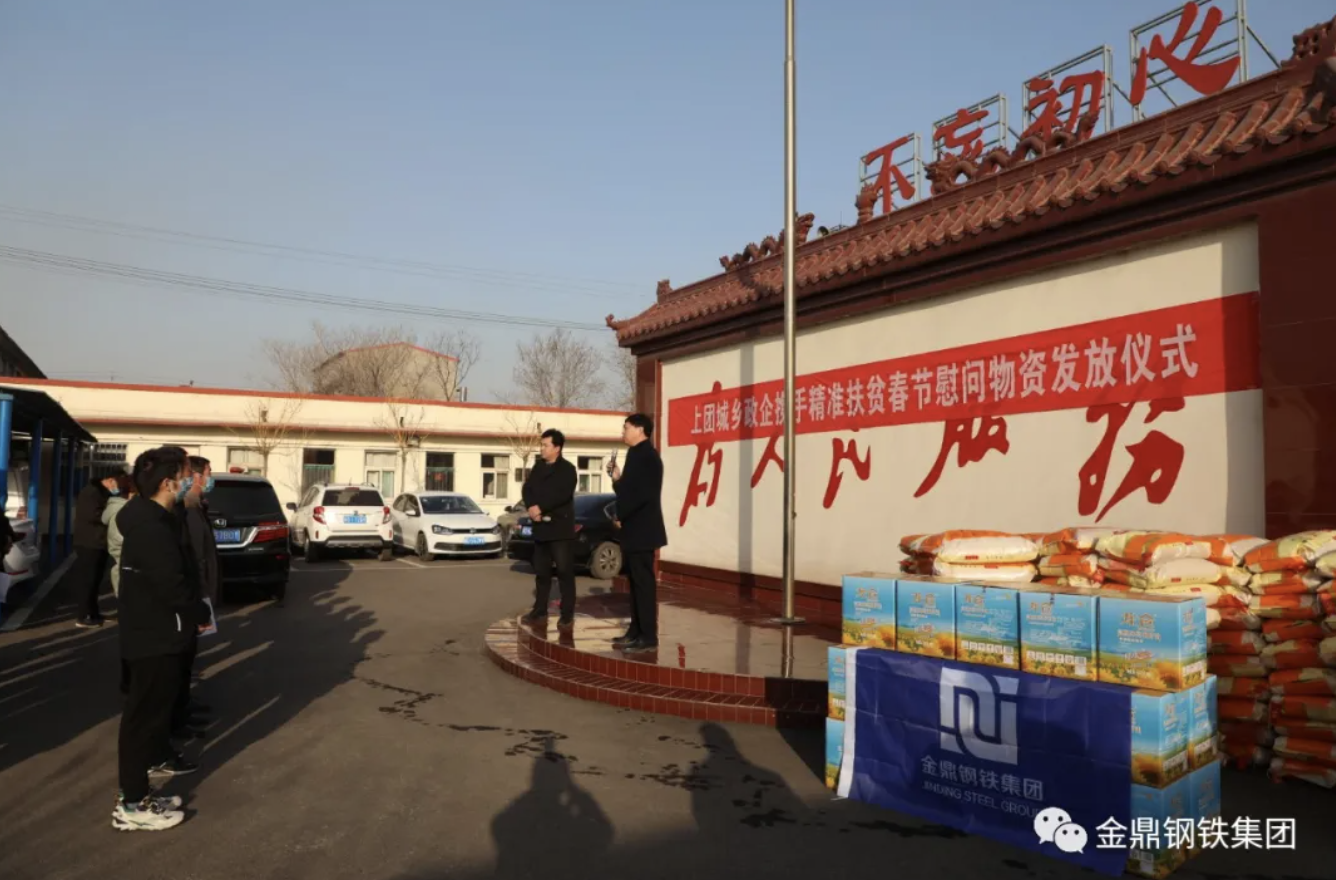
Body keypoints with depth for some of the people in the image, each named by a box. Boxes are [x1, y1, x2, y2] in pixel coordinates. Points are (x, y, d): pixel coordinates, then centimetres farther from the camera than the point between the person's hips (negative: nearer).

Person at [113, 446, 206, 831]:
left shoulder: (148, 519, 9)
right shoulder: (151, 527, -24)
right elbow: (171, 584, -26)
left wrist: (193, 611, 10)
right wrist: (200, 613, -11)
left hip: (154, 629, 10)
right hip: (154, 634, -10)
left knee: (160, 697, 26)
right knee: (145, 708, -4)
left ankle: (157, 757, 46)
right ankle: (132, 803, 4)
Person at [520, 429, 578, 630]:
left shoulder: (567, 469, -6)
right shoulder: (538, 467, 15)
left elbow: (562, 495, -19)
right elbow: (527, 489, 6)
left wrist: (541, 508, -18)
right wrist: (531, 507, -12)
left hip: (561, 529, -7)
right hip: (540, 528, 7)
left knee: (565, 572, -4)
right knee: (541, 572, 13)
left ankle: (567, 615, -1)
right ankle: (540, 610, 23)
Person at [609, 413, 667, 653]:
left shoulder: (645, 455, -15)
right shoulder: (638, 454, 17)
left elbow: (642, 493, -23)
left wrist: (621, 516, -13)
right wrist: (617, 478, 6)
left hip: (641, 530, -10)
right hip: (635, 529, 10)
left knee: (644, 582, -6)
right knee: (636, 582, 14)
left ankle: (648, 637, -1)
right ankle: (636, 631, 21)